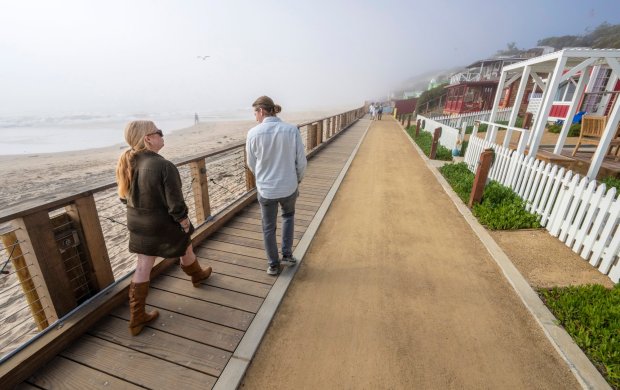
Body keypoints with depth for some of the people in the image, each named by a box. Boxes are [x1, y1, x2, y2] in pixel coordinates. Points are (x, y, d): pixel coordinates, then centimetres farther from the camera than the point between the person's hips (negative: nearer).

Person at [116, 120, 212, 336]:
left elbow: (124, 196, 8)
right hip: (164, 223, -6)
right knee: (186, 251, 23)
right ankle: (197, 276, 52)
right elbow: (175, 203, -25)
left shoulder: (124, 163, -4)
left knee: (143, 267, 16)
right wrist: (184, 221, -9)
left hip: (137, 224, 6)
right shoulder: (164, 166, -28)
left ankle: (137, 318, 26)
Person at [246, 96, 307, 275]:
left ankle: (273, 265, 34)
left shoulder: (253, 133, -10)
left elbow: (251, 164, 2)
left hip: (265, 189, -1)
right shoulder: (292, 130, -9)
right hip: (289, 186, 1)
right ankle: (287, 254, 31)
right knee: (288, 215, 31)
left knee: (268, 227, 19)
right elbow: (301, 161, -5)